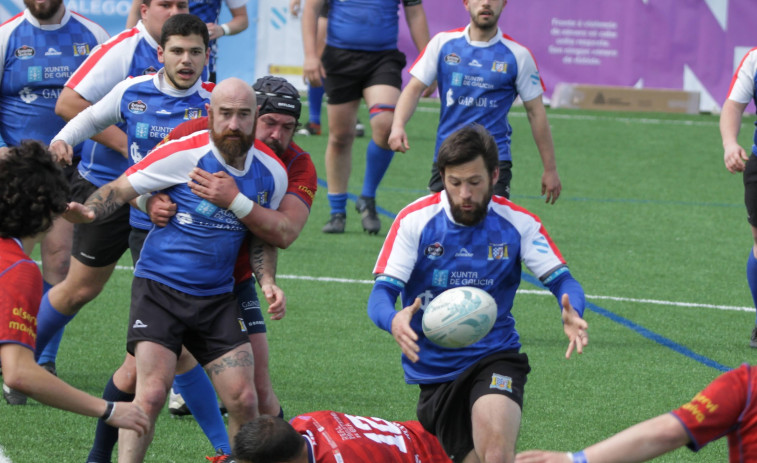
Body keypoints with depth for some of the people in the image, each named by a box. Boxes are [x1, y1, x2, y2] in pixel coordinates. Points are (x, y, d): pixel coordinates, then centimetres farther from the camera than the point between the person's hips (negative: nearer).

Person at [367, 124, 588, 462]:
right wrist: (394, 321, -35)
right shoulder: (416, 220, -6)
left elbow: (562, 281, -6)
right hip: (433, 368, 1)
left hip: (494, 357, -1)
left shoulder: (517, 223, -3)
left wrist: (572, 315, -31)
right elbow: (381, 295, -10)